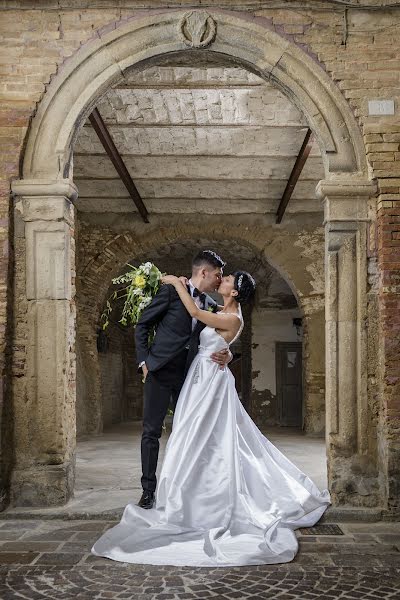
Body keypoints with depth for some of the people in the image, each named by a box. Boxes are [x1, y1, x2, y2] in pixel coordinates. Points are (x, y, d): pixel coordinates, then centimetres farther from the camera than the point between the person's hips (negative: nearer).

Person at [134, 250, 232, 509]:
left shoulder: (212, 306, 10)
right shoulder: (171, 291, -5)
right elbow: (143, 325, 0)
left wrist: (226, 355, -7)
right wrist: (144, 361, -6)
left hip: (189, 376, 5)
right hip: (161, 372, -5)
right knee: (152, 431, -2)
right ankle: (149, 489, 7)